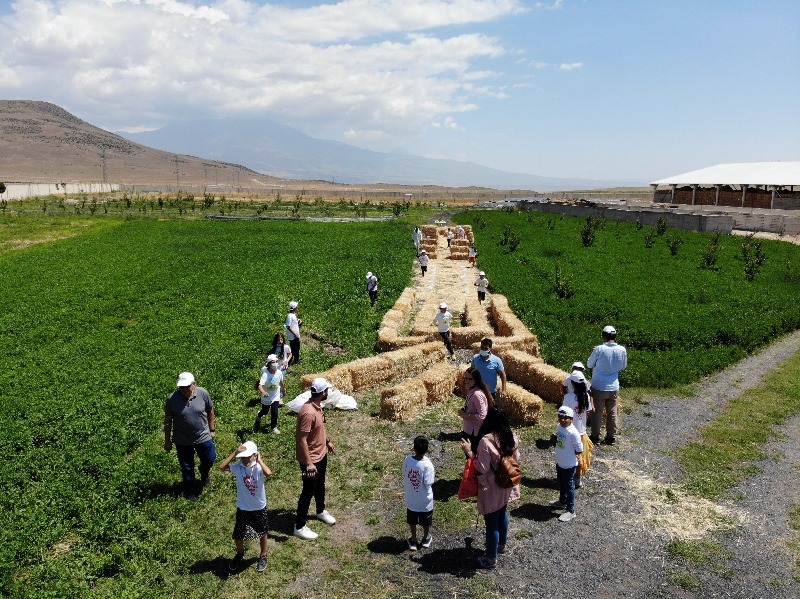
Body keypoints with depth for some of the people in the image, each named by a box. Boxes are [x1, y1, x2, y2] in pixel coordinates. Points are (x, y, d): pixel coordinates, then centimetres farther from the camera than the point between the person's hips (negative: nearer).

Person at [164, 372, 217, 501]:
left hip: (203, 436, 1)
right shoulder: (172, 399, -20)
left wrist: (212, 430, 5)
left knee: (210, 459, 18)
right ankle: (190, 490, 41)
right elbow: (168, 421, -8)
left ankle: (204, 475, 53)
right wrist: (167, 441, -2)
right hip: (182, 440, -1)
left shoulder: (203, 393, -17)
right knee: (187, 467, 16)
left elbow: (210, 411, -1)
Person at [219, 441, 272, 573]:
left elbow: (269, 473, -43)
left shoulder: (258, 467, -22)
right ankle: (239, 554, 47)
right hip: (242, 509, 2)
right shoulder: (238, 467, -15)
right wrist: (235, 453, -34)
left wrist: (259, 459, -33)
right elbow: (222, 467, -30)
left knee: (262, 533, 18)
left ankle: (263, 556, 44)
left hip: (259, 508, -2)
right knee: (238, 535, 15)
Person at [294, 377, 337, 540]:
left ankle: (321, 511, 50)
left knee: (320, 485, 27)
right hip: (310, 459, -9)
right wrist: (308, 463, -29)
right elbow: (302, 440, -30)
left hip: (321, 454, 9)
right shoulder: (308, 413, -32)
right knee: (308, 491, 4)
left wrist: (328, 442, 27)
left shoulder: (317, 406, -2)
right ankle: (299, 527, 18)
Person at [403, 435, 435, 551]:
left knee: (412, 521, 24)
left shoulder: (407, 460, -19)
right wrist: (433, 475, -4)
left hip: (411, 499, 2)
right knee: (426, 522, 24)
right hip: (425, 500, -2)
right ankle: (426, 539, 43)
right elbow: (428, 484, -22)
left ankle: (413, 540, 39)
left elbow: (404, 475, -6)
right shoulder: (428, 465, -29)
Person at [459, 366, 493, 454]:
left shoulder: (477, 394, -24)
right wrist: (463, 412, 2)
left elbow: (482, 416, -27)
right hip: (468, 430, 9)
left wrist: (465, 415, -19)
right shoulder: (471, 391, 4)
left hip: (474, 432, -9)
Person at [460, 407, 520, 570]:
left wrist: (469, 452, -19)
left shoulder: (486, 440, -29)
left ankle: (490, 559, 23)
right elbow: (516, 458, 5)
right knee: (502, 515, 28)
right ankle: (501, 545, 49)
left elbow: (482, 468, -25)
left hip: (491, 488, -7)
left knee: (491, 523, 8)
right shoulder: (511, 435, -7)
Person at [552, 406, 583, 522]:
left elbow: (579, 450, -22)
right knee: (561, 484, 26)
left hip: (569, 464, -8)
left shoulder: (573, 433, -29)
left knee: (569, 486, 7)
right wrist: (562, 454, 3)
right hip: (559, 462, 8)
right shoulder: (559, 427, -5)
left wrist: (569, 455, -8)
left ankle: (570, 511, 21)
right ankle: (562, 501, 48)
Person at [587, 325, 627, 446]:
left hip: (599, 387, -3)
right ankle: (611, 437, 25)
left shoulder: (599, 349, -20)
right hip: (614, 387, 3)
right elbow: (623, 366, 7)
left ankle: (595, 437, 20)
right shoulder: (622, 350, -9)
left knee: (597, 412, 10)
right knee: (612, 413, 16)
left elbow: (589, 364, -6)